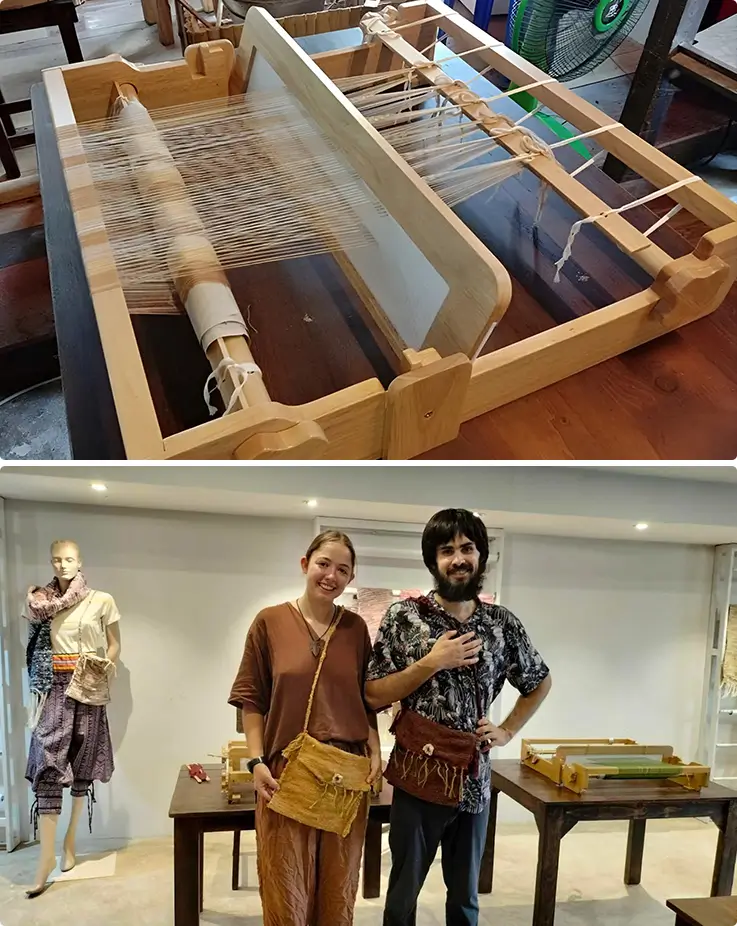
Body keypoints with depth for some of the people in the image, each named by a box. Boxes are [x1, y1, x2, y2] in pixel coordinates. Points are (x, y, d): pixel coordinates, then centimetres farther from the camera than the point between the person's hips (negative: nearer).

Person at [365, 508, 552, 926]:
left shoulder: (503, 623, 0)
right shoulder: (404, 616, -9)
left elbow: (540, 682, 16)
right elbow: (373, 695, -10)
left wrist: (508, 731, 4)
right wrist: (431, 662, -19)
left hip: (474, 779, 3)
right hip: (419, 777, -2)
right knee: (404, 890, 13)